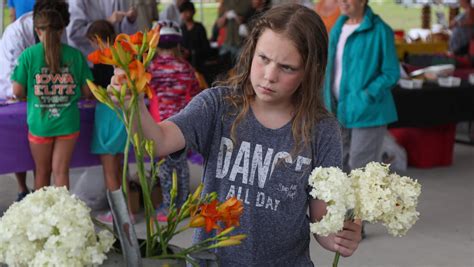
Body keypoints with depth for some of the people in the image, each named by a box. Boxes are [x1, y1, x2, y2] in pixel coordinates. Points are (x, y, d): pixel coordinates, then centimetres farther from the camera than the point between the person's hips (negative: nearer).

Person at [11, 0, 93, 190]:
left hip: (40, 123, 0)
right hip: (68, 123, 0)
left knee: (42, 172, 18)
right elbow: (87, 91, 0)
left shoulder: (28, 55, -10)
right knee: (61, 172, 10)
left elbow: (18, 91, -7)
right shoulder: (75, 54, -5)